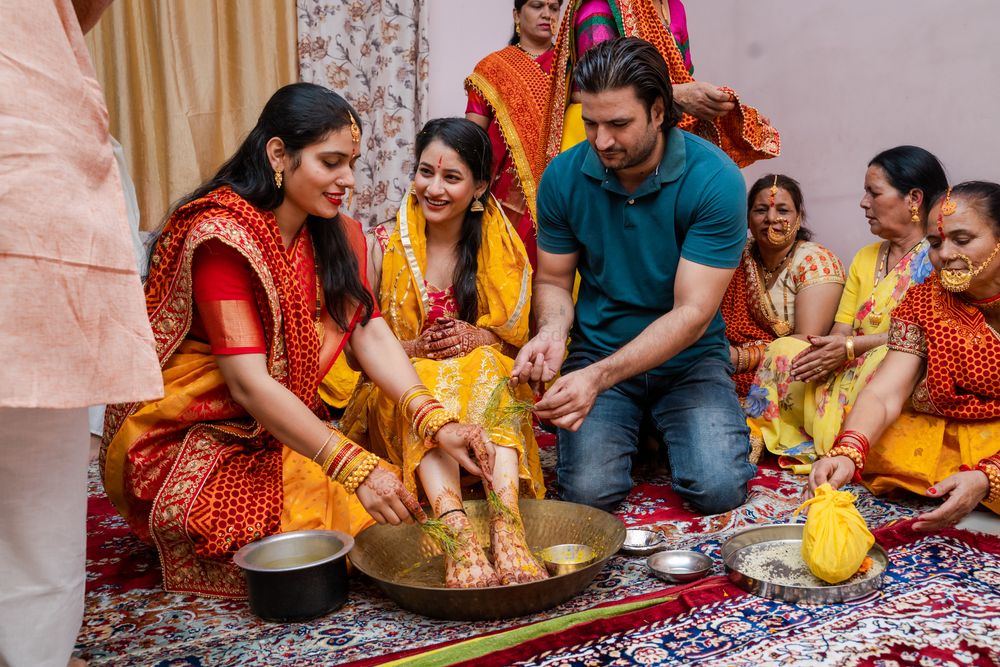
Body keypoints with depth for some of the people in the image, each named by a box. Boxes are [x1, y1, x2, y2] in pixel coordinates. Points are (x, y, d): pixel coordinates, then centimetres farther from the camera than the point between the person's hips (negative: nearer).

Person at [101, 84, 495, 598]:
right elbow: (249, 383, -25)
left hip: (282, 429, 6)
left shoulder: (337, 236, 4)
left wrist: (435, 421, -23)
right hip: (184, 442, -5)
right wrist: (354, 467, -30)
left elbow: (371, 334, -8)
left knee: (396, 491, -20)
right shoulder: (221, 235, -20)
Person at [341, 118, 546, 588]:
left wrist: (478, 338, -15)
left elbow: (525, 337, 5)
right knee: (425, 384, -34)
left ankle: (506, 523, -50)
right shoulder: (383, 247, -1)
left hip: (487, 381, 1)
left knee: (488, 368, -32)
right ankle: (457, 531, -53)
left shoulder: (500, 244, 3)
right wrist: (415, 349, -18)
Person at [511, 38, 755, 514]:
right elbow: (553, 280, 3)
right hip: (596, 351, 2)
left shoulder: (715, 179, -18)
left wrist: (599, 376, -33)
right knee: (589, 491, -17)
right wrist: (552, 331, -22)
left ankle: (664, 432, 16)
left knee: (718, 488, -19)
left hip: (689, 359, -1)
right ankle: (634, 431, 18)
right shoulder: (564, 175, -8)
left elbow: (692, 313, -21)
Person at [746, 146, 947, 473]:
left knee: (885, 360, -38)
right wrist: (827, 351, -12)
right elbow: (841, 330, 11)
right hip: (849, 370, 6)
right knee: (782, 351, -15)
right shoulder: (864, 258, 20)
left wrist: (852, 346, -21)